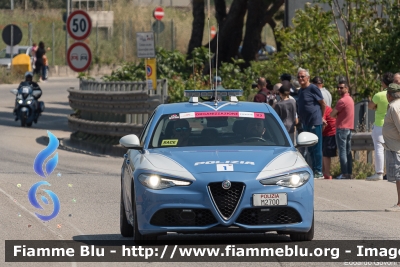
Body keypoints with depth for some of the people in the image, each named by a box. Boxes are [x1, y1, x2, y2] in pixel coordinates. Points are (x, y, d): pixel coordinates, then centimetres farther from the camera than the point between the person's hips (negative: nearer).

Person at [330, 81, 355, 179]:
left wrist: (336, 115, 9)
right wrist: (338, 115, 4)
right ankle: (349, 173, 10)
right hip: (349, 128, 9)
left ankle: (344, 174, -11)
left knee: (342, 151, -8)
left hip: (342, 128, -9)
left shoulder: (342, 101, -15)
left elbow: (332, 114, -10)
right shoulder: (350, 99, 15)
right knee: (348, 152, 10)